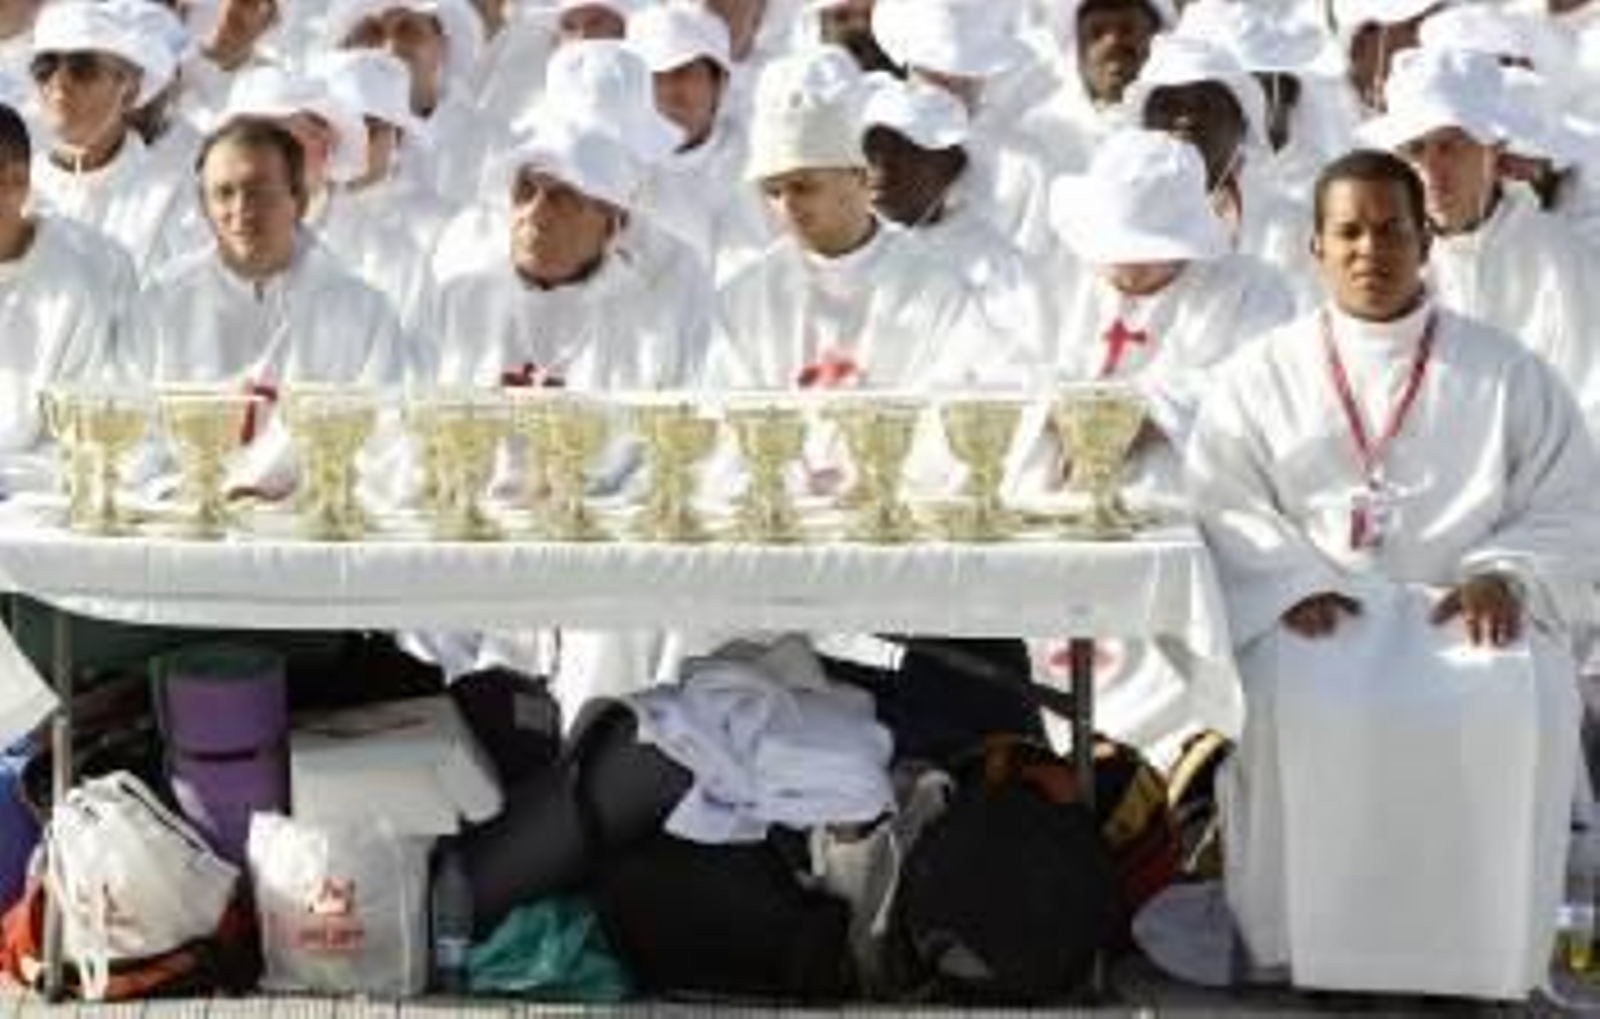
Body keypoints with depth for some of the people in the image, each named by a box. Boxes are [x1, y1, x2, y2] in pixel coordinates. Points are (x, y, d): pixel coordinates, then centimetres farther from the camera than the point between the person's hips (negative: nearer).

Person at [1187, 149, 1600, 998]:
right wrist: (1294, 583, -14)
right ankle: (1304, 946, -18)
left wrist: (1503, 576, -11)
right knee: (1292, 706, -33)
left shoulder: (1508, 374, 12)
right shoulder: (1261, 375, 13)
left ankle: (1475, 960, -17)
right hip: (1310, 608, 0)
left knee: (1506, 707, -32)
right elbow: (1222, 504, 3)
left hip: (1461, 605, 0)